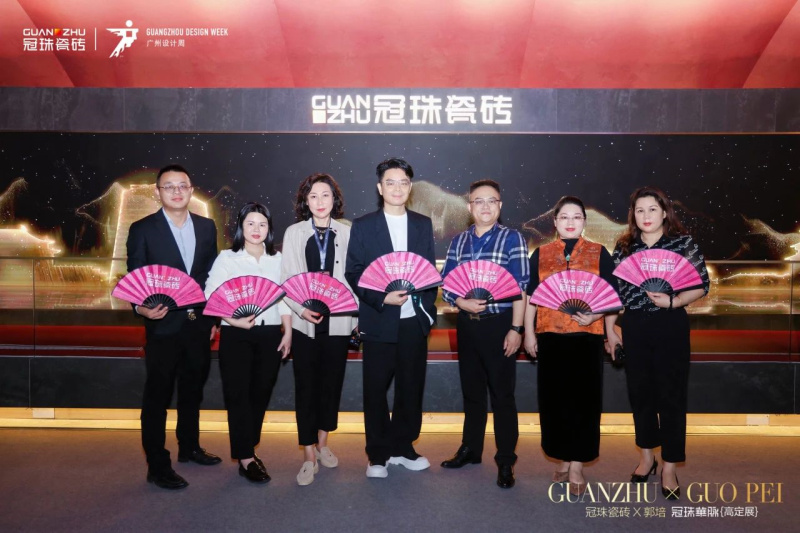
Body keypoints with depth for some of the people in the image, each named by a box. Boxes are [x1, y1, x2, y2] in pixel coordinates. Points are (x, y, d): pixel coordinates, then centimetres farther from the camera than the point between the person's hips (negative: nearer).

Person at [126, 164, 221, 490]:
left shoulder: (206, 227, 6)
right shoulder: (142, 229, -5)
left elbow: (213, 275, 9)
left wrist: (215, 317, 7)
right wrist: (142, 308, -24)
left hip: (199, 325, 5)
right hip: (164, 326, -4)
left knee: (193, 391, 18)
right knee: (157, 397, 5)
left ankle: (189, 447, 37)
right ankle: (157, 467, 16)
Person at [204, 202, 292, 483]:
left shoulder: (277, 259, 8)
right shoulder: (227, 258, 0)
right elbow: (211, 297, -6)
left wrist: (288, 332, 4)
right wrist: (235, 321, -18)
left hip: (271, 335, 3)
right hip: (236, 335, -3)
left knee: (261, 393, 9)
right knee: (238, 395, -1)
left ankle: (248, 451, 23)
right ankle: (246, 458, 7)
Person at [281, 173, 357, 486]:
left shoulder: (347, 233, 1)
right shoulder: (294, 233, 2)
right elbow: (287, 279, 0)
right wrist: (301, 309, -15)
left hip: (338, 321, 1)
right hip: (305, 323, 0)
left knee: (332, 383, 12)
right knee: (306, 387, 4)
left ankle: (322, 444, 32)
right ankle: (309, 457, 15)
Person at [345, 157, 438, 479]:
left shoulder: (423, 224, 10)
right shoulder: (363, 226, 1)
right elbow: (352, 273, -3)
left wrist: (428, 309, 1)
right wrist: (382, 298, -16)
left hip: (414, 320, 3)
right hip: (379, 320, -2)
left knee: (411, 387, 10)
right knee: (376, 389, 4)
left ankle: (403, 447, 27)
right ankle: (378, 454, 19)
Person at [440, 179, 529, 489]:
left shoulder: (512, 239, -4)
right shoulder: (458, 242, 8)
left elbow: (520, 287, -8)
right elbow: (445, 284, 7)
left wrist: (515, 328, -12)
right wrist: (461, 302, -12)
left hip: (498, 324, -4)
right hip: (467, 324, 4)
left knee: (502, 394, 3)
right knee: (471, 390, 15)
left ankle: (506, 461, 15)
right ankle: (470, 449, 30)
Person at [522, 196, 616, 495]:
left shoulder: (599, 253, 5)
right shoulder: (541, 254, 9)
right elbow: (530, 296, 9)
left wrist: (594, 315, -15)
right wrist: (529, 333, 4)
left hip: (586, 336, -1)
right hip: (550, 336, 2)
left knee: (583, 399, 1)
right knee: (554, 398, 6)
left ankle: (577, 466, 10)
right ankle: (564, 459, 22)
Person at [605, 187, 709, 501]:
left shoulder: (683, 243, -3)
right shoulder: (624, 247, 5)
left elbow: (702, 286, -3)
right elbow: (612, 291, 8)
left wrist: (673, 301, -20)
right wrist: (610, 331, 7)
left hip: (670, 327, -3)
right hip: (633, 328, 3)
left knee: (671, 395, 2)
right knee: (639, 393, 12)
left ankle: (669, 468, 15)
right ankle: (646, 457, 30)